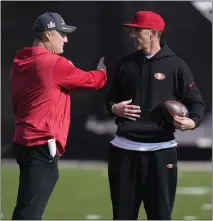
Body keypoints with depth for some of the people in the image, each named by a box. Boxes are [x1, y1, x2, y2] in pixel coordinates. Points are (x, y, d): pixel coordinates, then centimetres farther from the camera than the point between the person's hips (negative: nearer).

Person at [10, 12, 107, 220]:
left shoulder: (20, 64, 13)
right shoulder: (55, 64, -12)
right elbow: (94, 80, 2)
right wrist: (103, 70, 23)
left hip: (24, 142, 9)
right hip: (42, 146, -9)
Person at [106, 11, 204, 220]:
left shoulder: (175, 65, -2)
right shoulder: (126, 63, 11)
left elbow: (195, 101, 0)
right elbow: (111, 99, 20)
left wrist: (192, 121, -21)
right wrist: (114, 108, -3)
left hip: (159, 150, -4)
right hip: (124, 149, 4)